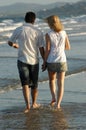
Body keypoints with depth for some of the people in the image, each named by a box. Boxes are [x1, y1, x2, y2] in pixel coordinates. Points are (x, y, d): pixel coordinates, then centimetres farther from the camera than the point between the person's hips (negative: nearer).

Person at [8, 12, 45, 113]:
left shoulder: (18, 30, -5)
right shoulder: (38, 32, -6)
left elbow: (10, 42, 9)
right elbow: (41, 49, -5)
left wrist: (15, 45, 33)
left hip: (22, 60, -1)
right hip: (34, 61, 1)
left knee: (25, 83, -2)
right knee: (34, 84, 16)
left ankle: (28, 105, -18)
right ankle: (34, 103, 30)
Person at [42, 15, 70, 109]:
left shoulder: (48, 35, -9)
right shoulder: (63, 33, 0)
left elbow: (47, 50, -9)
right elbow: (68, 47, 7)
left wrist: (44, 62, 0)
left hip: (51, 61, -1)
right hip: (62, 61, 1)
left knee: (52, 80, 24)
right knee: (61, 84, 3)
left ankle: (54, 97, 9)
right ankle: (58, 104, -4)